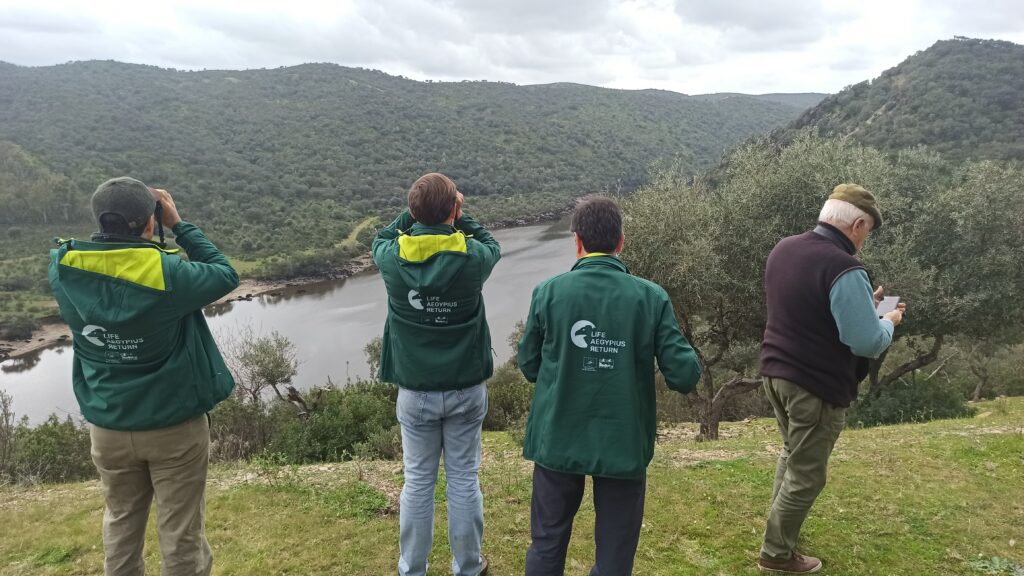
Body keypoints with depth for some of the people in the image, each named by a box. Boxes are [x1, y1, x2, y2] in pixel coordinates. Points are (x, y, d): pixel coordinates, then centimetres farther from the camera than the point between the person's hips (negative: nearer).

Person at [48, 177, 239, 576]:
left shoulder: (64, 271, -11)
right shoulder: (166, 274, -24)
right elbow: (225, 274, -8)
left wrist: (114, 224, 1)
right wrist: (178, 225, -5)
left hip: (108, 426, 5)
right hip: (175, 425, -4)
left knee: (122, 524, 24)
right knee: (181, 532, 9)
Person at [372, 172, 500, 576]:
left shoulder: (393, 258, -12)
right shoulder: (473, 257, -16)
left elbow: (380, 240, 12)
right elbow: (492, 246, 8)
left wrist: (413, 212, 4)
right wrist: (461, 217, 5)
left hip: (415, 391, 1)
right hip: (466, 388, -1)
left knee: (418, 482, 14)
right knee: (464, 479, 13)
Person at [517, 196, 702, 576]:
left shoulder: (548, 292, -9)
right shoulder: (652, 298, -10)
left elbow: (529, 367, 0)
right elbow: (685, 377, -11)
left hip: (558, 440, 1)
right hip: (624, 444, 0)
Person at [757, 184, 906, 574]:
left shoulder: (785, 249, 4)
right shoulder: (843, 269, -23)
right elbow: (867, 342, -22)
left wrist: (863, 302, 13)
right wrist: (888, 322, -1)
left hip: (775, 372, 9)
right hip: (816, 385, -8)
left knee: (792, 453, 28)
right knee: (806, 475, 8)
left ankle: (779, 525, 44)